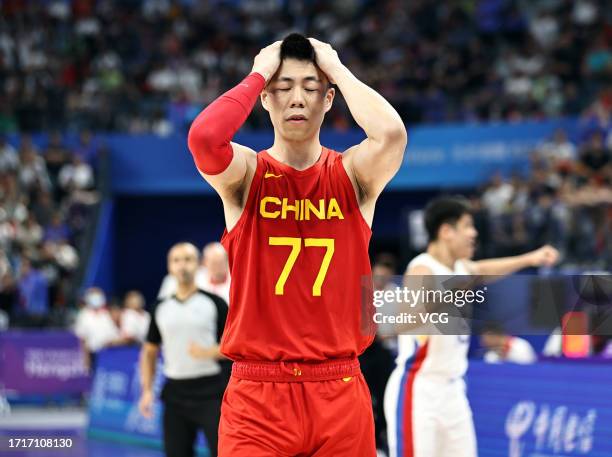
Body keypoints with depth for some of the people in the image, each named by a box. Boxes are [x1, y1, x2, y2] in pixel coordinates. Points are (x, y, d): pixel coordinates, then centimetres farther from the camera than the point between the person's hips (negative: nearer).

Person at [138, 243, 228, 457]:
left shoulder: (214, 303, 1)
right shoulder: (161, 308, 11)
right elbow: (149, 352, 16)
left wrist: (211, 352, -17)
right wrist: (147, 390, 5)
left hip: (210, 393, -4)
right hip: (175, 393, 4)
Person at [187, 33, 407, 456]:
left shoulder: (352, 174, 4)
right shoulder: (245, 174, 2)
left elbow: (391, 134, -18)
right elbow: (203, 136, -21)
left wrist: (339, 70, -5)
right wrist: (258, 75, -7)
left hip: (340, 393, 1)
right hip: (257, 393, -1)